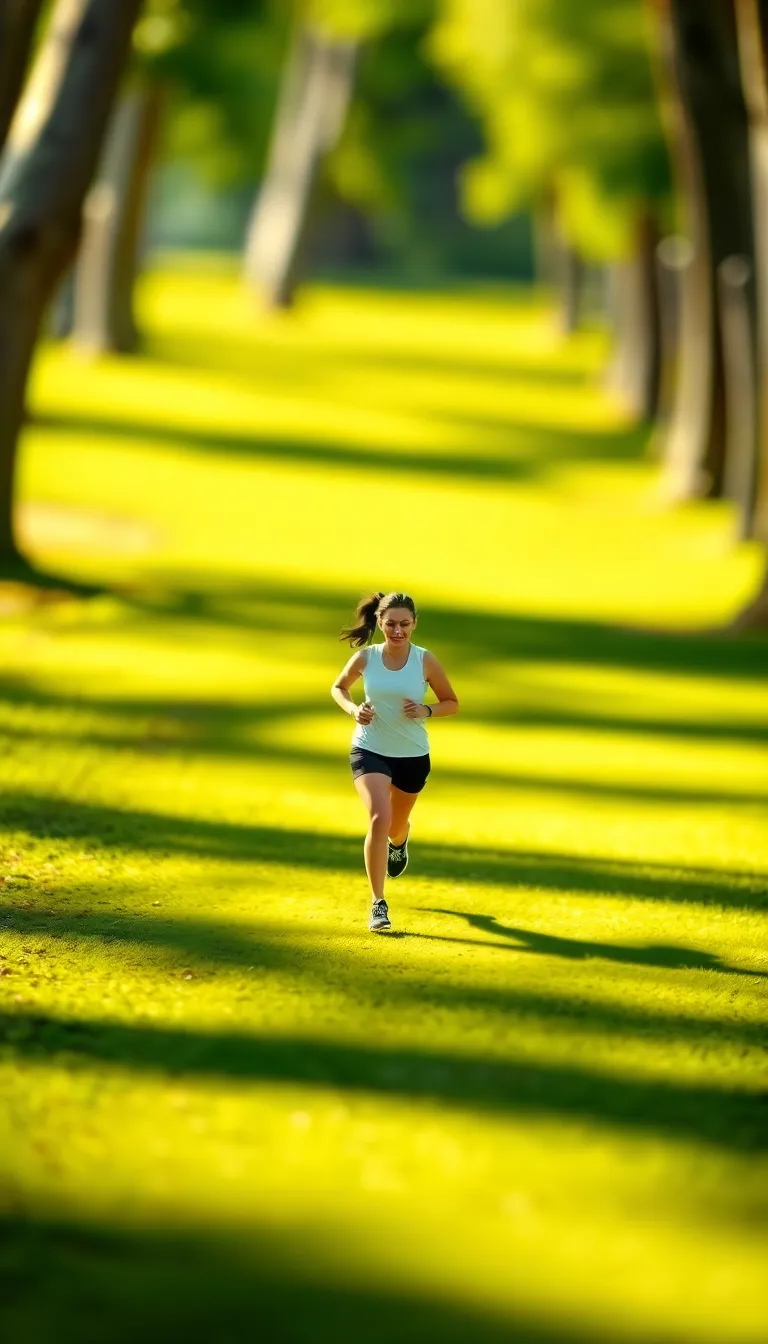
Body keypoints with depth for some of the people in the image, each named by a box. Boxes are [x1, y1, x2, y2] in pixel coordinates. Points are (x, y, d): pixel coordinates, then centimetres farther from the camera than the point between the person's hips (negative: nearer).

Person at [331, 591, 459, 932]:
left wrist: (426, 710, -20)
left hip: (413, 756, 1)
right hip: (369, 750, -1)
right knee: (379, 819, -23)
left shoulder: (425, 661, -10)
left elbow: (452, 703, 1)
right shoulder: (365, 658, -9)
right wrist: (353, 709, -11)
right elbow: (338, 687, 10)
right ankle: (377, 904, -15)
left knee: (396, 825, 21)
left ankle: (399, 842, 63)